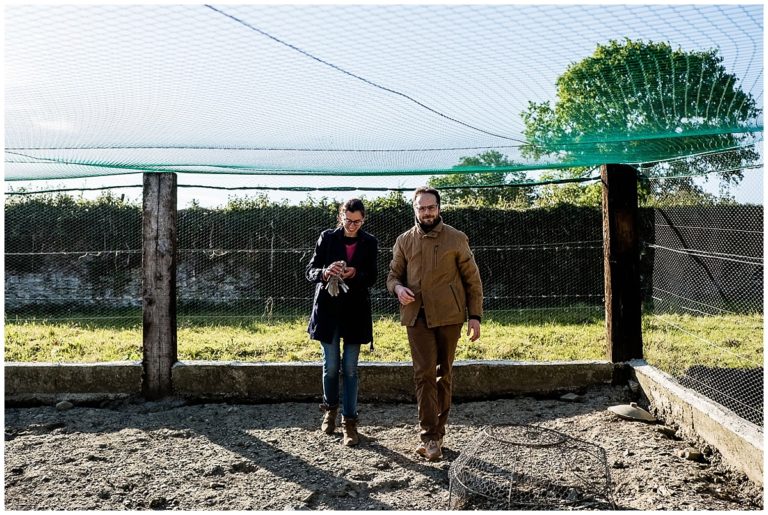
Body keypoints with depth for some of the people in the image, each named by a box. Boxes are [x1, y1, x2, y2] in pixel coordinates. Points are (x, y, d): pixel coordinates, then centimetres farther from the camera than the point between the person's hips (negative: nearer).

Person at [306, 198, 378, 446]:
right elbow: (310, 271, -1)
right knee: (331, 365, 6)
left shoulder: (369, 243, 3)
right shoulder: (327, 238, 0)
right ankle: (330, 408, 30)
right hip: (328, 309, 0)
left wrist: (356, 275, -20)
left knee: (350, 368, 2)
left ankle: (349, 421, 10)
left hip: (355, 311, 0)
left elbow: (372, 278, 2)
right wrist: (324, 273, -24)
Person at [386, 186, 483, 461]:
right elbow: (393, 274, 15)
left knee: (443, 373, 8)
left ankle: (438, 431, 20)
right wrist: (398, 287, -9)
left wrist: (475, 316, -1)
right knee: (424, 373, -6)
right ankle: (430, 436, -3)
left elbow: (472, 279, 4)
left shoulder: (457, 239, 2)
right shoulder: (404, 241, 8)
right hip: (417, 316, 1)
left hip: (448, 315, -1)